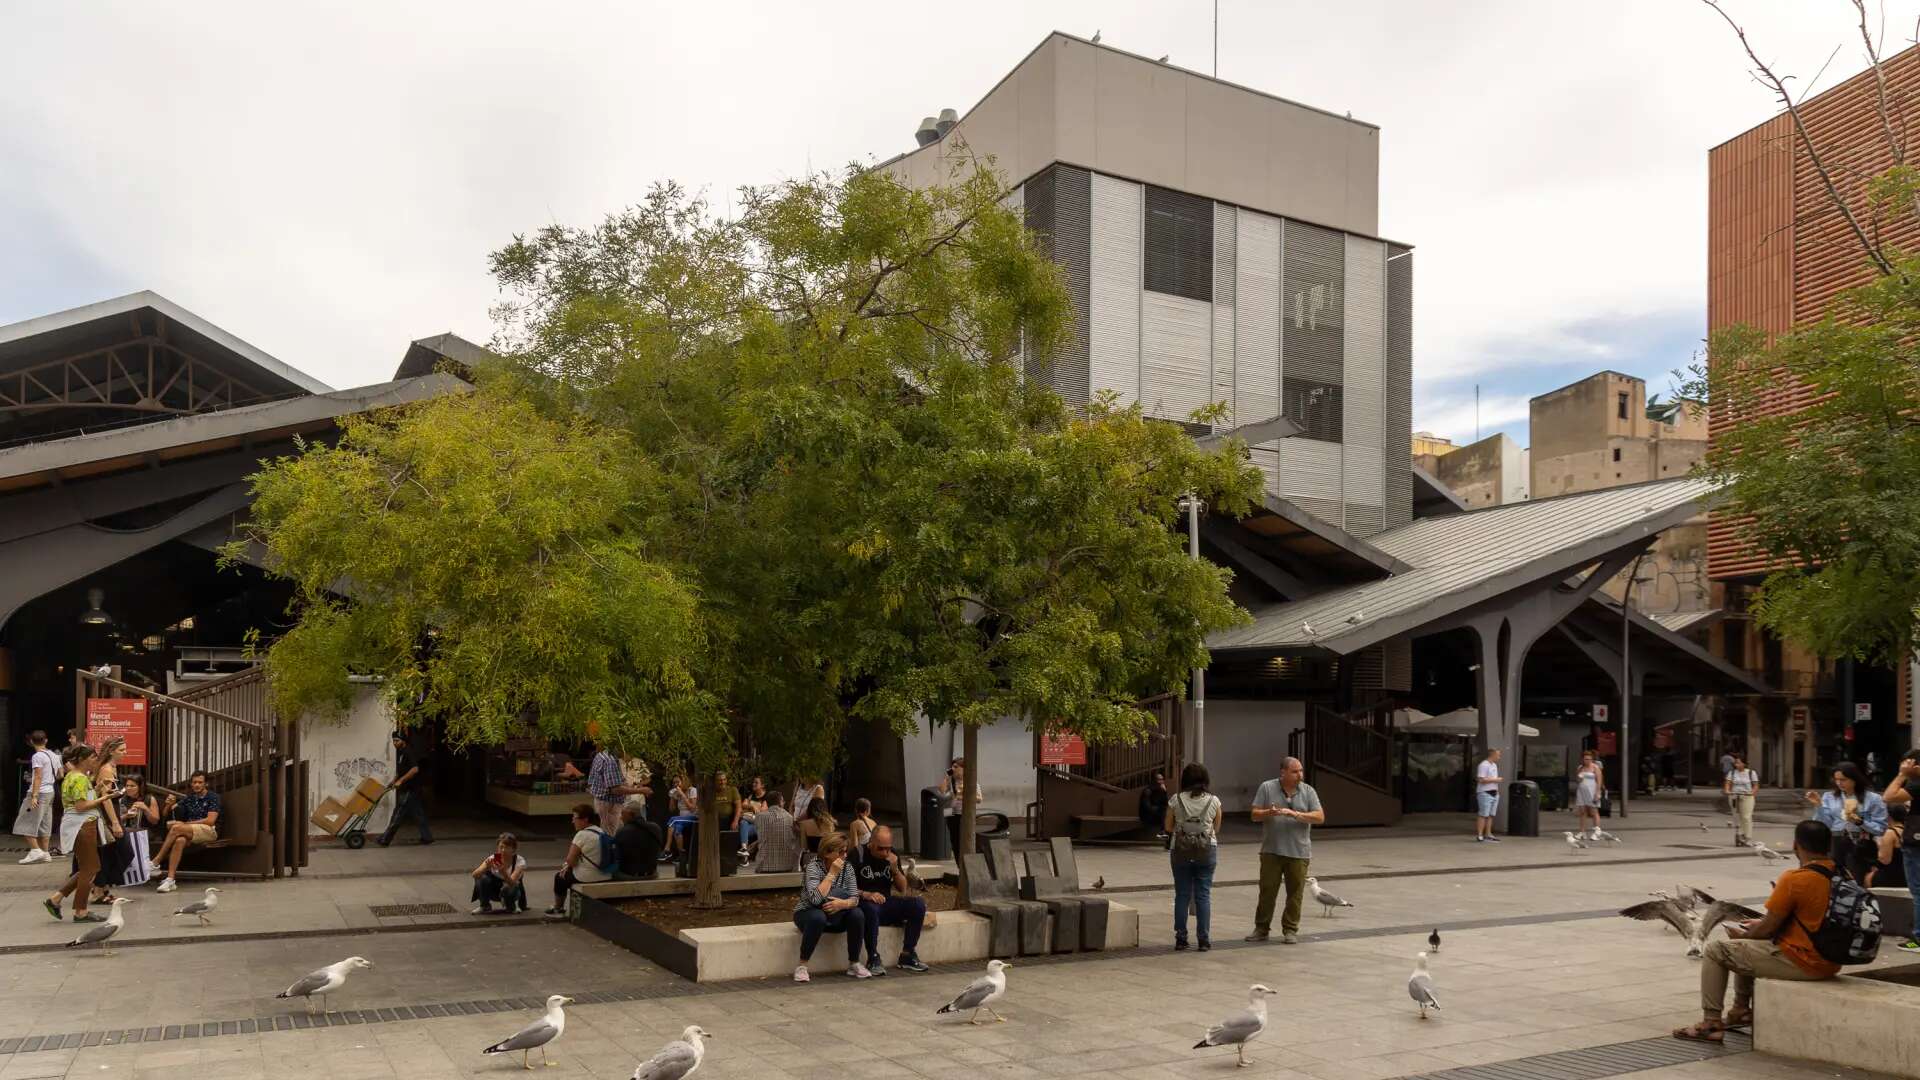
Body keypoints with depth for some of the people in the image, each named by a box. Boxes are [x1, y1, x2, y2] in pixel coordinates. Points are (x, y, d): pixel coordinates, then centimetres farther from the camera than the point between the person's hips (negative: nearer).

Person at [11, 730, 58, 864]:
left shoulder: (37, 756, -12)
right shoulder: (54, 755, 12)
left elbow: (38, 777, -18)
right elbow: (60, 775, 17)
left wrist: (34, 796, -21)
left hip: (39, 792, -8)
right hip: (50, 792, 8)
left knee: (25, 824, -3)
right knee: (44, 824, 12)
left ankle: (35, 851, -10)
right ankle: (45, 853, 12)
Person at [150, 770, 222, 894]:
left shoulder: (213, 797, 3)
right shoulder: (189, 799, 19)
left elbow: (210, 820, -9)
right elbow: (165, 814, 20)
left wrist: (184, 824, -13)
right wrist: (168, 804, -4)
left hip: (209, 831, -4)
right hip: (190, 832, 4)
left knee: (176, 828, -30)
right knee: (179, 840, -33)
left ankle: (156, 862, -25)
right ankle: (170, 880, -41)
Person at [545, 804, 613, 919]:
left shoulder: (582, 834, -18)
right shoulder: (602, 832, 6)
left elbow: (570, 860, -17)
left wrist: (567, 865, 5)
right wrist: (569, 865, 13)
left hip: (588, 878, -8)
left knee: (559, 877, 19)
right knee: (570, 871, 31)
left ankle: (558, 909, 35)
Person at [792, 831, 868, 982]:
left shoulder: (847, 866, -5)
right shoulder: (814, 865, -20)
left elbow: (855, 898, -10)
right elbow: (815, 899, -34)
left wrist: (843, 903, -33)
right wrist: (832, 873, -31)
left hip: (835, 917, 4)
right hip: (808, 913, -4)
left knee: (857, 914, -23)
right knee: (818, 917, -38)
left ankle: (854, 964, -7)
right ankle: (802, 966, -23)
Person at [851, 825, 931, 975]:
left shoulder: (893, 855, 7)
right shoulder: (858, 854, -9)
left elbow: (903, 888, 10)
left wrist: (895, 869, -8)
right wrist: (866, 894, -27)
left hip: (886, 903, 5)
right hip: (864, 904, -5)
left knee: (918, 904, -17)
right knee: (871, 908, -40)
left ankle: (907, 956, -10)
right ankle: (873, 959, -26)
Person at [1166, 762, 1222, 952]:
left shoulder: (1176, 800, -5)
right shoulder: (1214, 801, -4)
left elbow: (1167, 827, 0)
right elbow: (1216, 828, 5)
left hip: (1181, 851, 0)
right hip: (1207, 851, 0)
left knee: (1182, 895, 8)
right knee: (1203, 895, 6)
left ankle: (1180, 938, 10)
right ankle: (1204, 940, 6)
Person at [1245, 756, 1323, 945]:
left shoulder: (1308, 791, 3)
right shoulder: (1267, 788, 1)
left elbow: (1320, 817, -5)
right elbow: (1255, 815, 1)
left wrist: (1296, 814, -18)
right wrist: (1269, 813, -21)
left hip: (1298, 852, 1)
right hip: (1271, 851, 0)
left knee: (1295, 893, 3)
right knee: (1267, 890, 3)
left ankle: (1290, 930, 15)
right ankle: (1261, 929, 14)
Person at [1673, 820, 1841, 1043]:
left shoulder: (1794, 879, -21)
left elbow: (1768, 929, -14)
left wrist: (1742, 935, 7)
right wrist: (1761, 925, 19)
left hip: (1802, 963, -8)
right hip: (1830, 963, 9)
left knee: (1716, 949, 2)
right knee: (1748, 943, 28)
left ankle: (1711, 1024, 5)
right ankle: (1741, 1010, 32)